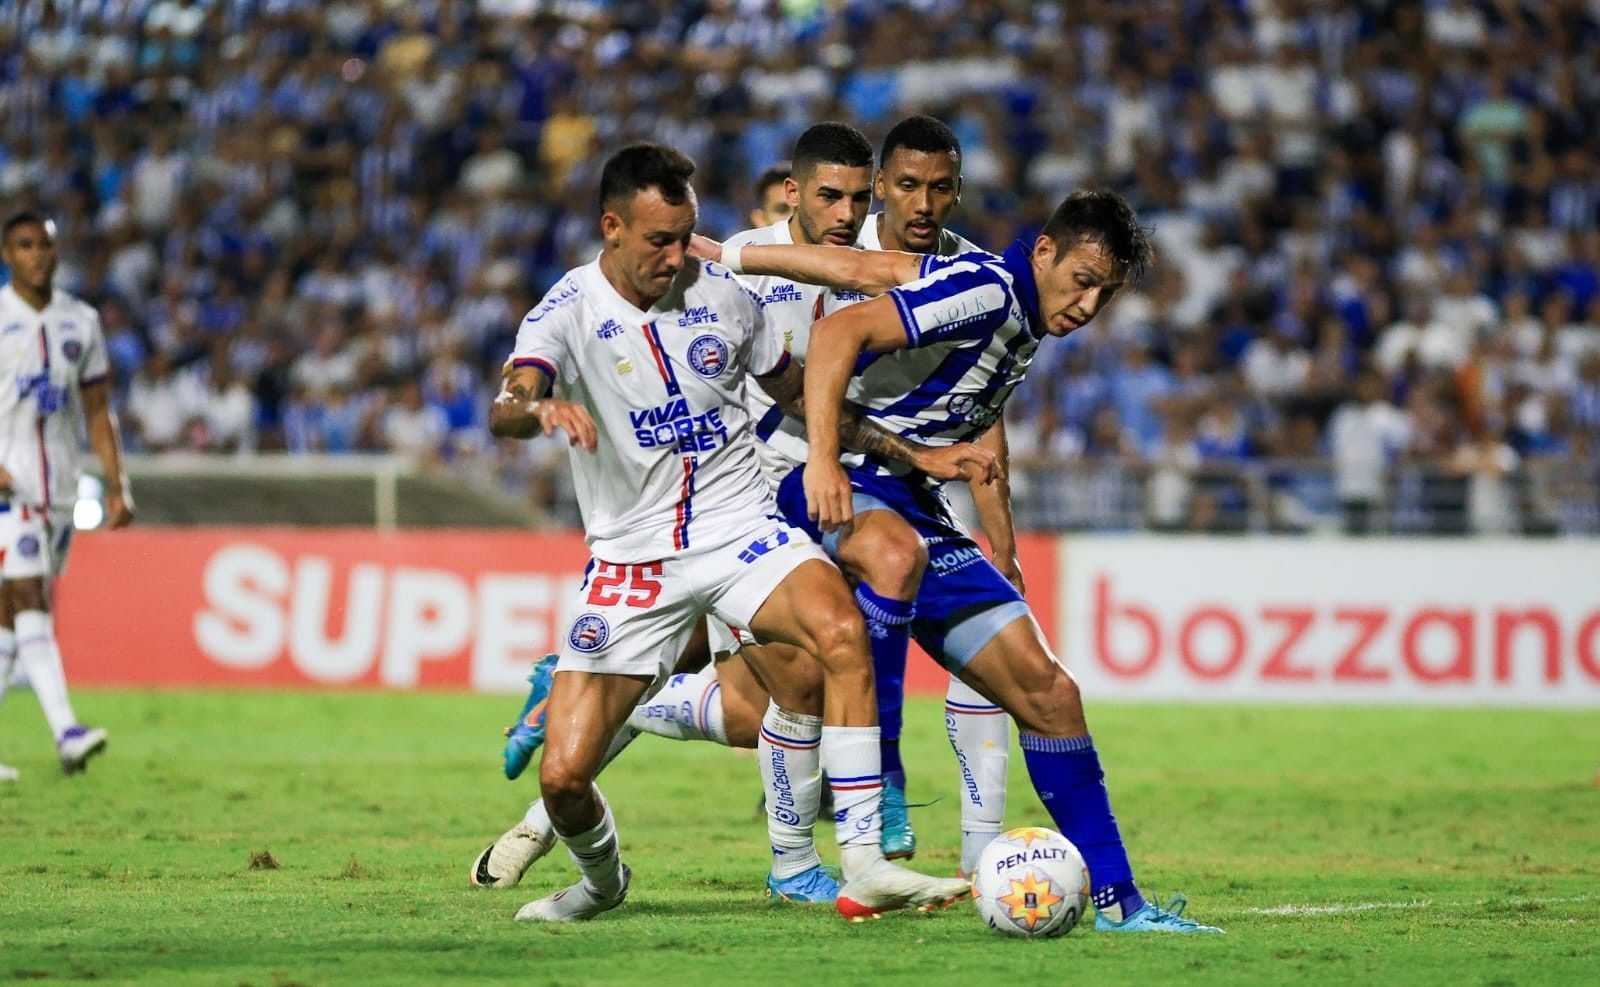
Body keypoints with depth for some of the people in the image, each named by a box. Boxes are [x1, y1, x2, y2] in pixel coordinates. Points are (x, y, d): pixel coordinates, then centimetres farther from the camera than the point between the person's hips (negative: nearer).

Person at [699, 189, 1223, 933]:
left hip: (916, 507, 8)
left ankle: (1116, 899, 6)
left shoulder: (1022, 324, 13)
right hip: (845, 490, -8)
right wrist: (823, 459, -34)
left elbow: (859, 268, 10)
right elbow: (839, 331, -24)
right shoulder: (986, 291, -14)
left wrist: (725, 255, 6)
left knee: (1047, 693, 2)